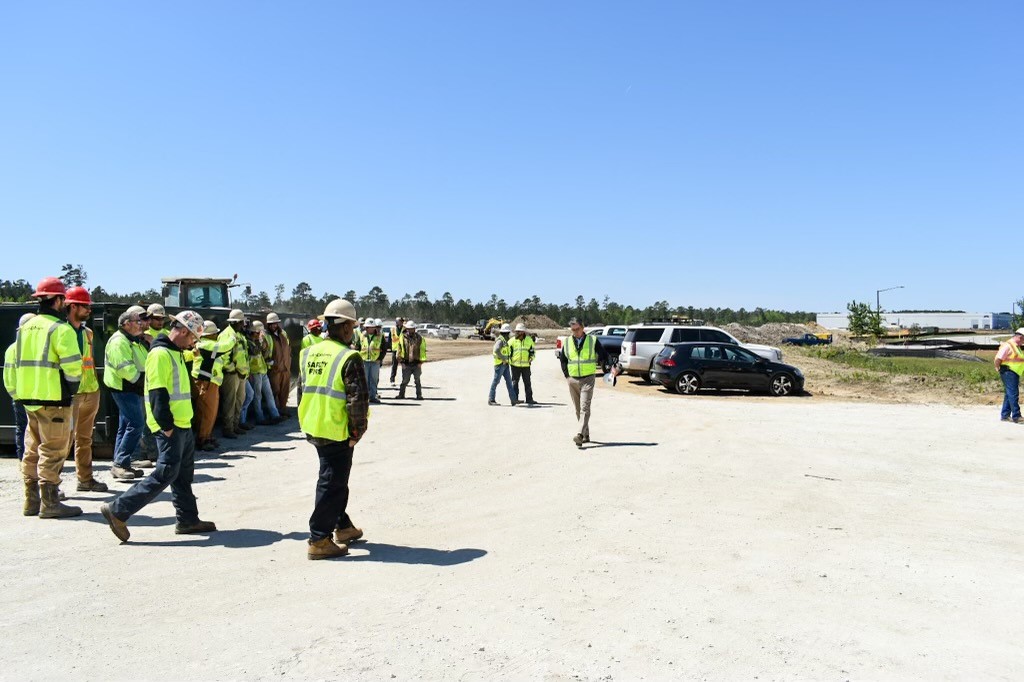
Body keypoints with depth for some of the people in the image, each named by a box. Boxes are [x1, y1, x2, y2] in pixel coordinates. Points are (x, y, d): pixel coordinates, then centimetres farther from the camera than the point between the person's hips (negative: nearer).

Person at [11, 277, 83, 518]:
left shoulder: (25, 328, 14)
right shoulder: (61, 328, -12)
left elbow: (17, 362, 15)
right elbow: (72, 364, -19)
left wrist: (20, 393, 18)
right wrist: (72, 387, -3)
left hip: (28, 397, 8)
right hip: (53, 398, -8)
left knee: (32, 451, 14)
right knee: (52, 452, -3)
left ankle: (31, 501, 21)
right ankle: (50, 503, 0)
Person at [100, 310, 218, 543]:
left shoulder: (175, 353, 18)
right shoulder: (161, 353, -15)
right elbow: (157, 393, -22)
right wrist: (166, 425, -25)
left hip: (182, 426, 11)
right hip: (170, 428, -11)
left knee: (184, 475, 14)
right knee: (165, 474, -11)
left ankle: (188, 519, 22)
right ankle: (118, 510, -5)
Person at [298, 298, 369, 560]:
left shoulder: (309, 354, 7)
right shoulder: (349, 358, -17)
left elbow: (303, 389, 14)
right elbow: (358, 398, -20)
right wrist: (358, 429, -8)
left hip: (313, 428, 8)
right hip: (338, 431, -8)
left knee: (336, 479, 22)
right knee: (332, 483, 2)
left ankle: (342, 526, 35)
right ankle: (319, 540, 7)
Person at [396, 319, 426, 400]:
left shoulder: (419, 338, 4)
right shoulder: (402, 338, 3)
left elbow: (422, 350, 4)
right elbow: (399, 350, 4)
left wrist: (421, 362, -2)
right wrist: (401, 361, -1)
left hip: (416, 363, 0)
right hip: (406, 363, 0)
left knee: (417, 380, 4)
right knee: (405, 380, 3)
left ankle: (419, 395, 10)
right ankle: (401, 395, 15)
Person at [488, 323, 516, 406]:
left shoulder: (504, 341, 15)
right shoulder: (500, 340, -15)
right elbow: (496, 350, -30)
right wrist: (503, 359, -23)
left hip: (505, 364, 9)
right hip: (500, 364, -9)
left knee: (509, 381, 5)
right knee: (496, 381, -3)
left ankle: (513, 400, 4)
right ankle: (491, 400, 4)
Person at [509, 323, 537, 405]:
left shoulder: (529, 340, 4)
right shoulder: (512, 341, -2)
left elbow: (533, 350, 14)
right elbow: (507, 351, 3)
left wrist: (531, 358, -1)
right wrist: (509, 362, -4)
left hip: (526, 365, 1)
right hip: (515, 365, -1)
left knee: (527, 383, 5)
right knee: (515, 382, 2)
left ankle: (529, 399, 11)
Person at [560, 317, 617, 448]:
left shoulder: (592, 340, 0)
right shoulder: (567, 342, 7)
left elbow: (603, 356, 4)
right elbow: (562, 360, 18)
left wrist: (611, 368, -11)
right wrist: (567, 375, 9)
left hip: (587, 379, -4)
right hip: (572, 380, 4)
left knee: (584, 408, -16)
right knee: (578, 409, 8)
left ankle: (579, 434, -25)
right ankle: (586, 436, 18)